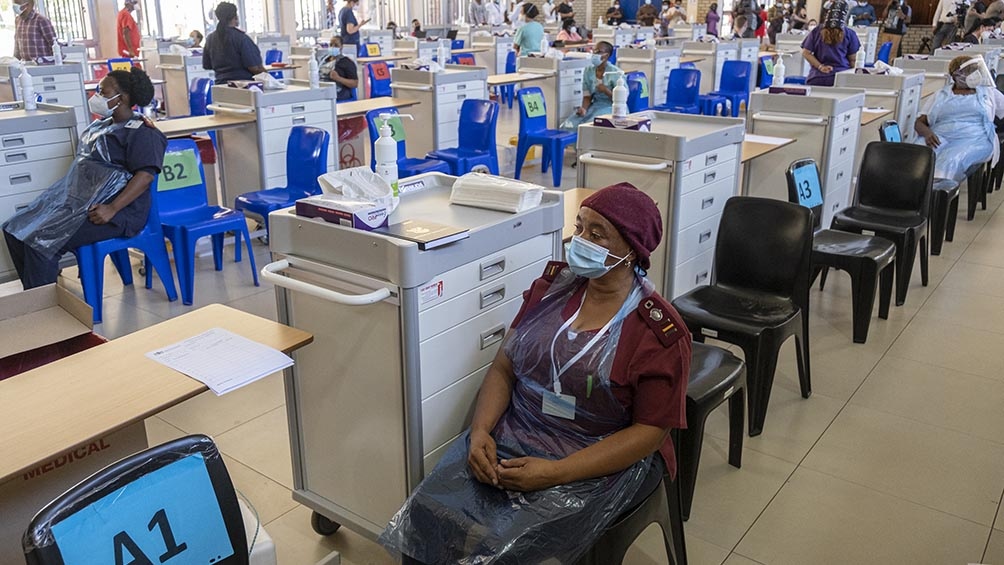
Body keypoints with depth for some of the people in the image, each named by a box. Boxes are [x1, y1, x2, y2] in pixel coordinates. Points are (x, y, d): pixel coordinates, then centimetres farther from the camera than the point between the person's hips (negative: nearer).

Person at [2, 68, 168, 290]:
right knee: (14, 230, 2)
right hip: (76, 198, 10)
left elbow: (146, 175, -22)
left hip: (117, 210, -10)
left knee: (42, 244, -22)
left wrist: (112, 209, -29)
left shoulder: (141, 132, -10)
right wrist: (62, 195, 12)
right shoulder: (100, 125, 19)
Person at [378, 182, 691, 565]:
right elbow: (503, 368, 6)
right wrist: (480, 431, -13)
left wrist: (555, 474, -20)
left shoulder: (660, 333, -11)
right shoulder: (552, 286, 4)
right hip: (512, 438, 4)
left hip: (600, 463, -3)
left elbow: (649, 431, -11)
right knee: (426, 517, -18)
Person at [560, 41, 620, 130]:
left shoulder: (615, 73, -10)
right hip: (595, 105, 5)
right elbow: (587, 96, 4)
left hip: (612, 107, -5)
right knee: (568, 126, -19)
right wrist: (584, 109, -18)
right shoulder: (588, 71, 4)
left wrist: (606, 90, -24)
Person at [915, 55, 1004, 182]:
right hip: (940, 137, 0)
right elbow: (919, 122, 12)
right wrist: (927, 132, -12)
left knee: (950, 160, -37)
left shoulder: (990, 93, 25)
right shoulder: (940, 95, 21)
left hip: (974, 140, 0)